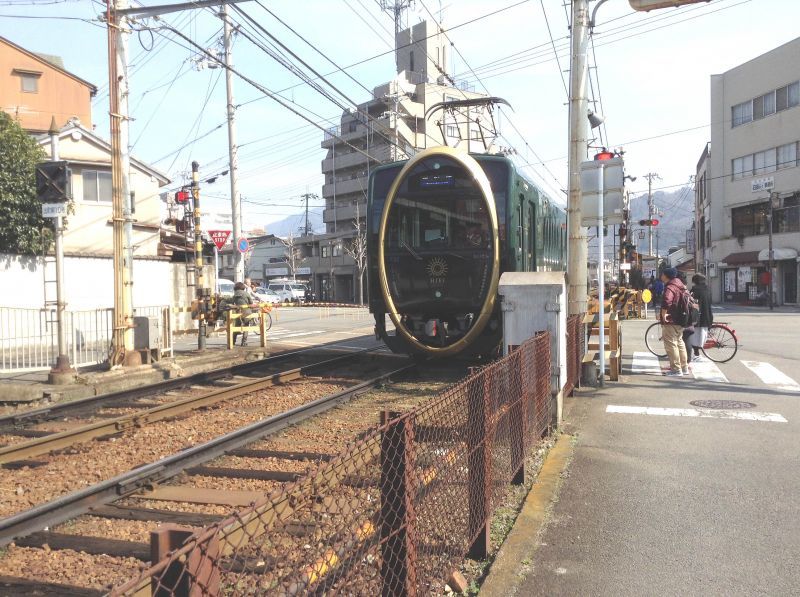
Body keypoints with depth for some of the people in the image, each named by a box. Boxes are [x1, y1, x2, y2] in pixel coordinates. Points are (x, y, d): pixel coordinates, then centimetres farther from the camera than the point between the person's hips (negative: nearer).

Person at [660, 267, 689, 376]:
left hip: (670, 321, -10)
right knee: (679, 342, 19)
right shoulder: (681, 286, 14)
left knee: (671, 344, -4)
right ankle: (684, 367, 25)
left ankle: (676, 369, -2)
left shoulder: (669, 287, -18)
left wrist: (663, 314, -26)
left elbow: (667, 301, -37)